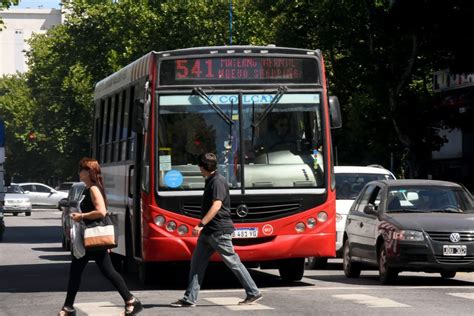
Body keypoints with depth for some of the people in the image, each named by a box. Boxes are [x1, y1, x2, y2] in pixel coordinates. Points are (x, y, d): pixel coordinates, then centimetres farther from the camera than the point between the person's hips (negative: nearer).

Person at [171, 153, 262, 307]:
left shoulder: (217, 181, -14)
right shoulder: (210, 181, 17)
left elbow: (216, 205, -25)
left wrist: (201, 224, -30)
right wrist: (203, 226, 28)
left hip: (219, 231, -10)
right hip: (208, 231, 10)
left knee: (233, 262, -3)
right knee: (197, 263, 5)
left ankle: (254, 293, 7)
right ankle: (189, 299, 4)